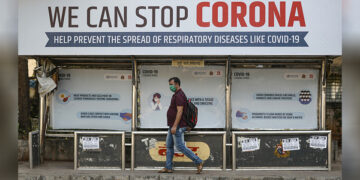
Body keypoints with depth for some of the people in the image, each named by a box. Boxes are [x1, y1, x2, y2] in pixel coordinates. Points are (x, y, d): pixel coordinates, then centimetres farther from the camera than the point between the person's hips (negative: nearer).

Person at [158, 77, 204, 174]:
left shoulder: (179, 95, -17)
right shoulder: (176, 95, 16)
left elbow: (179, 111, -24)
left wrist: (175, 126, -28)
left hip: (177, 127, -11)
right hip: (173, 126, 11)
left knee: (180, 147, -8)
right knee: (169, 146, 11)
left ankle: (198, 162, -4)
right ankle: (168, 168, 15)